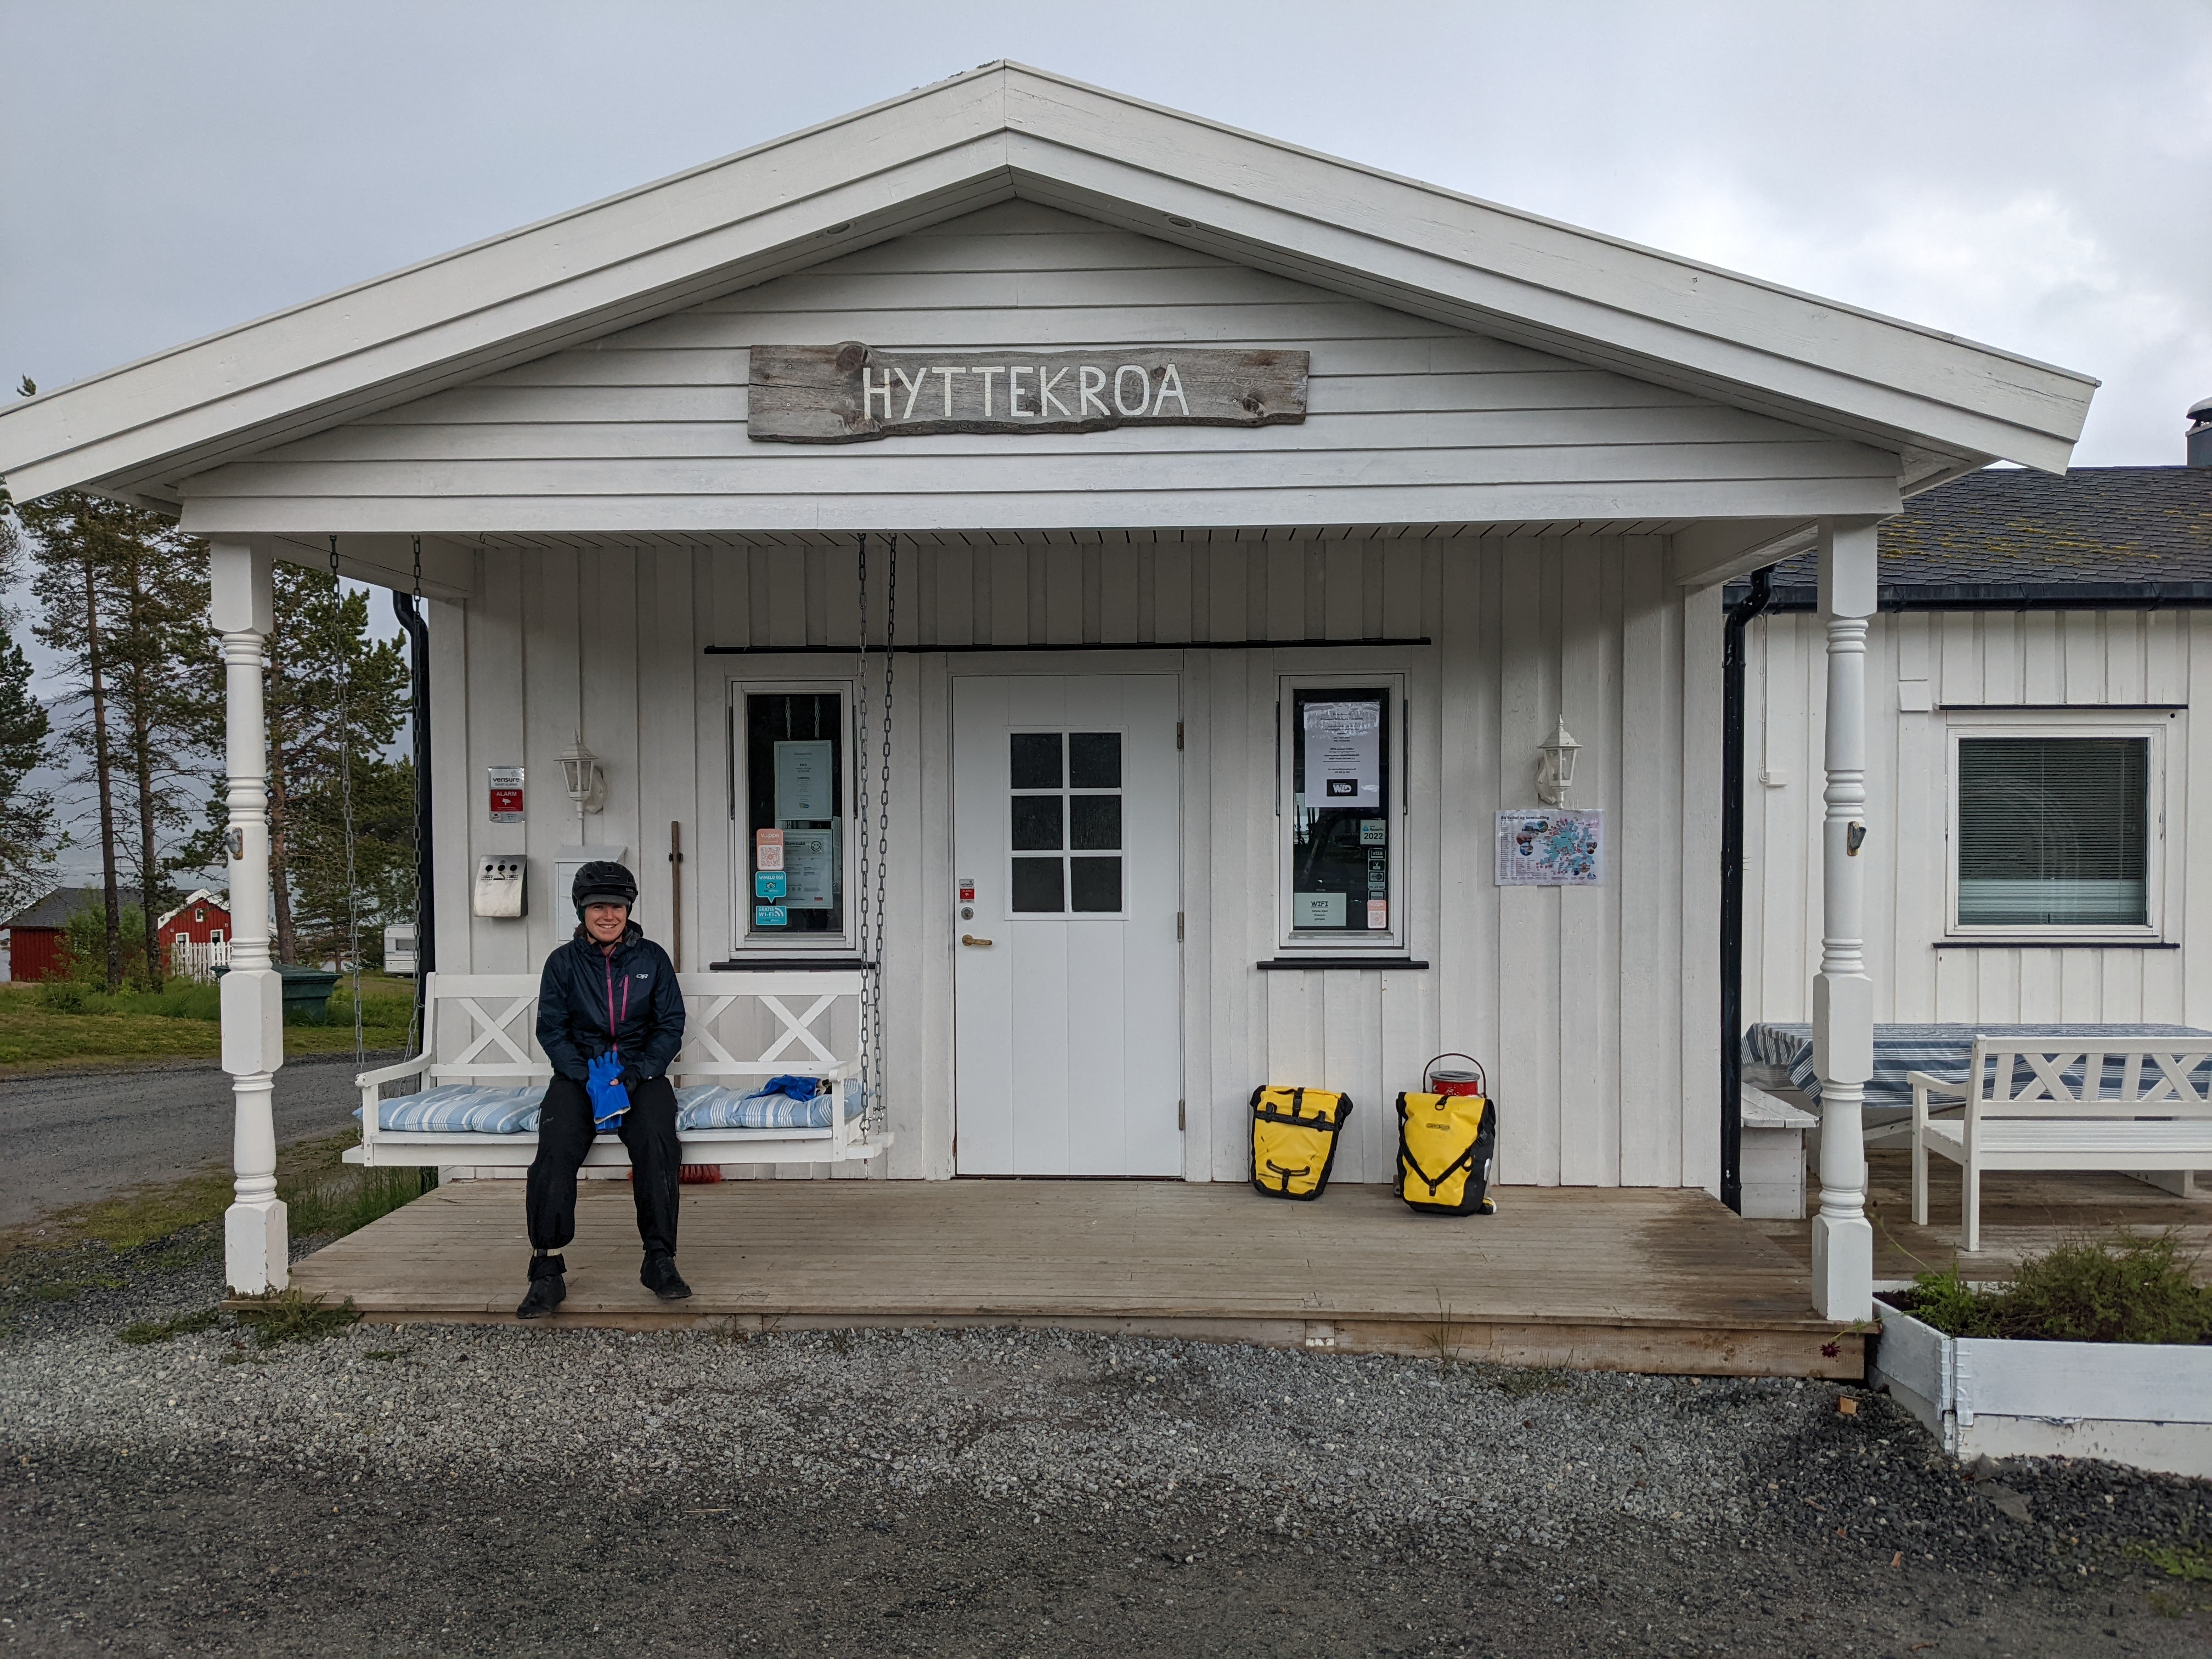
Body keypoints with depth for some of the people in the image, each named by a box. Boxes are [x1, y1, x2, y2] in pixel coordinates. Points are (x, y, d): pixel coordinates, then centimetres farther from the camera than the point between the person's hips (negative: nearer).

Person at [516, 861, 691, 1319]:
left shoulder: (652, 958, 8)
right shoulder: (563, 962, 8)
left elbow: (671, 1024, 5)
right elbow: (551, 1028, 2)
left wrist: (634, 1075, -11)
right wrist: (589, 1076, -15)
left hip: (641, 1072, 0)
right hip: (578, 1073, 0)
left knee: (657, 1138, -32)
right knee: (556, 1146, -30)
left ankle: (660, 1260, -25)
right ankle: (547, 1272, -27)